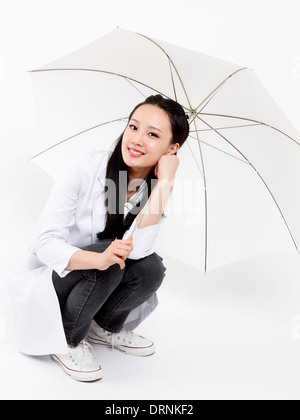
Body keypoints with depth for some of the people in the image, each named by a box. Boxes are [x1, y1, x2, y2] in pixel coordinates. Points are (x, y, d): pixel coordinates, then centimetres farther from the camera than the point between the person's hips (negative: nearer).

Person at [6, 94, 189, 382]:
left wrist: (165, 183, -33)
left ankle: (105, 328, 6)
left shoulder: (155, 189, -11)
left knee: (150, 268, -23)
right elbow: (46, 243, -24)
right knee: (110, 262, -31)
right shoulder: (86, 169, -23)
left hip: (96, 283, 4)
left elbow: (135, 249, -29)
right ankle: (68, 342, -7)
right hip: (42, 279, -4)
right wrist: (98, 259, -43)